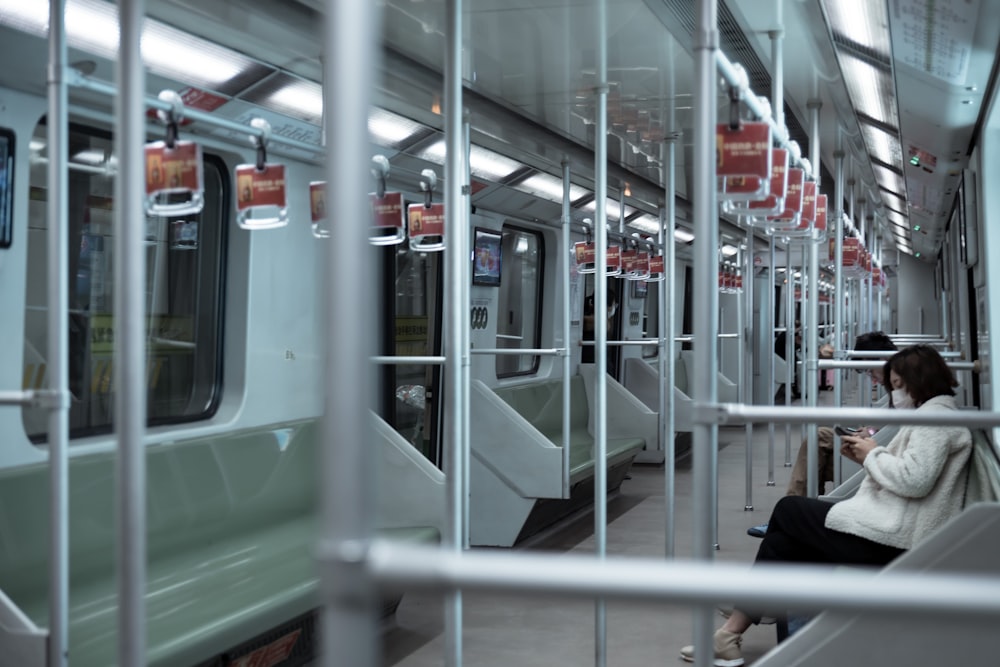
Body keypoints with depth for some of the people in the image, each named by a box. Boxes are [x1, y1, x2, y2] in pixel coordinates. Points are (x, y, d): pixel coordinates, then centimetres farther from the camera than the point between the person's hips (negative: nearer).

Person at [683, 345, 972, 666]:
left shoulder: (935, 416, -9)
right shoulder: (936, 416, 24)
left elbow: (914, 480, -24)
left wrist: (873, 454, -8)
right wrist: (865, 458, 7)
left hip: (886, 539, -10)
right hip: (895, 535, 10)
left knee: (787, 510, 6)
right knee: (790, 538, 10)